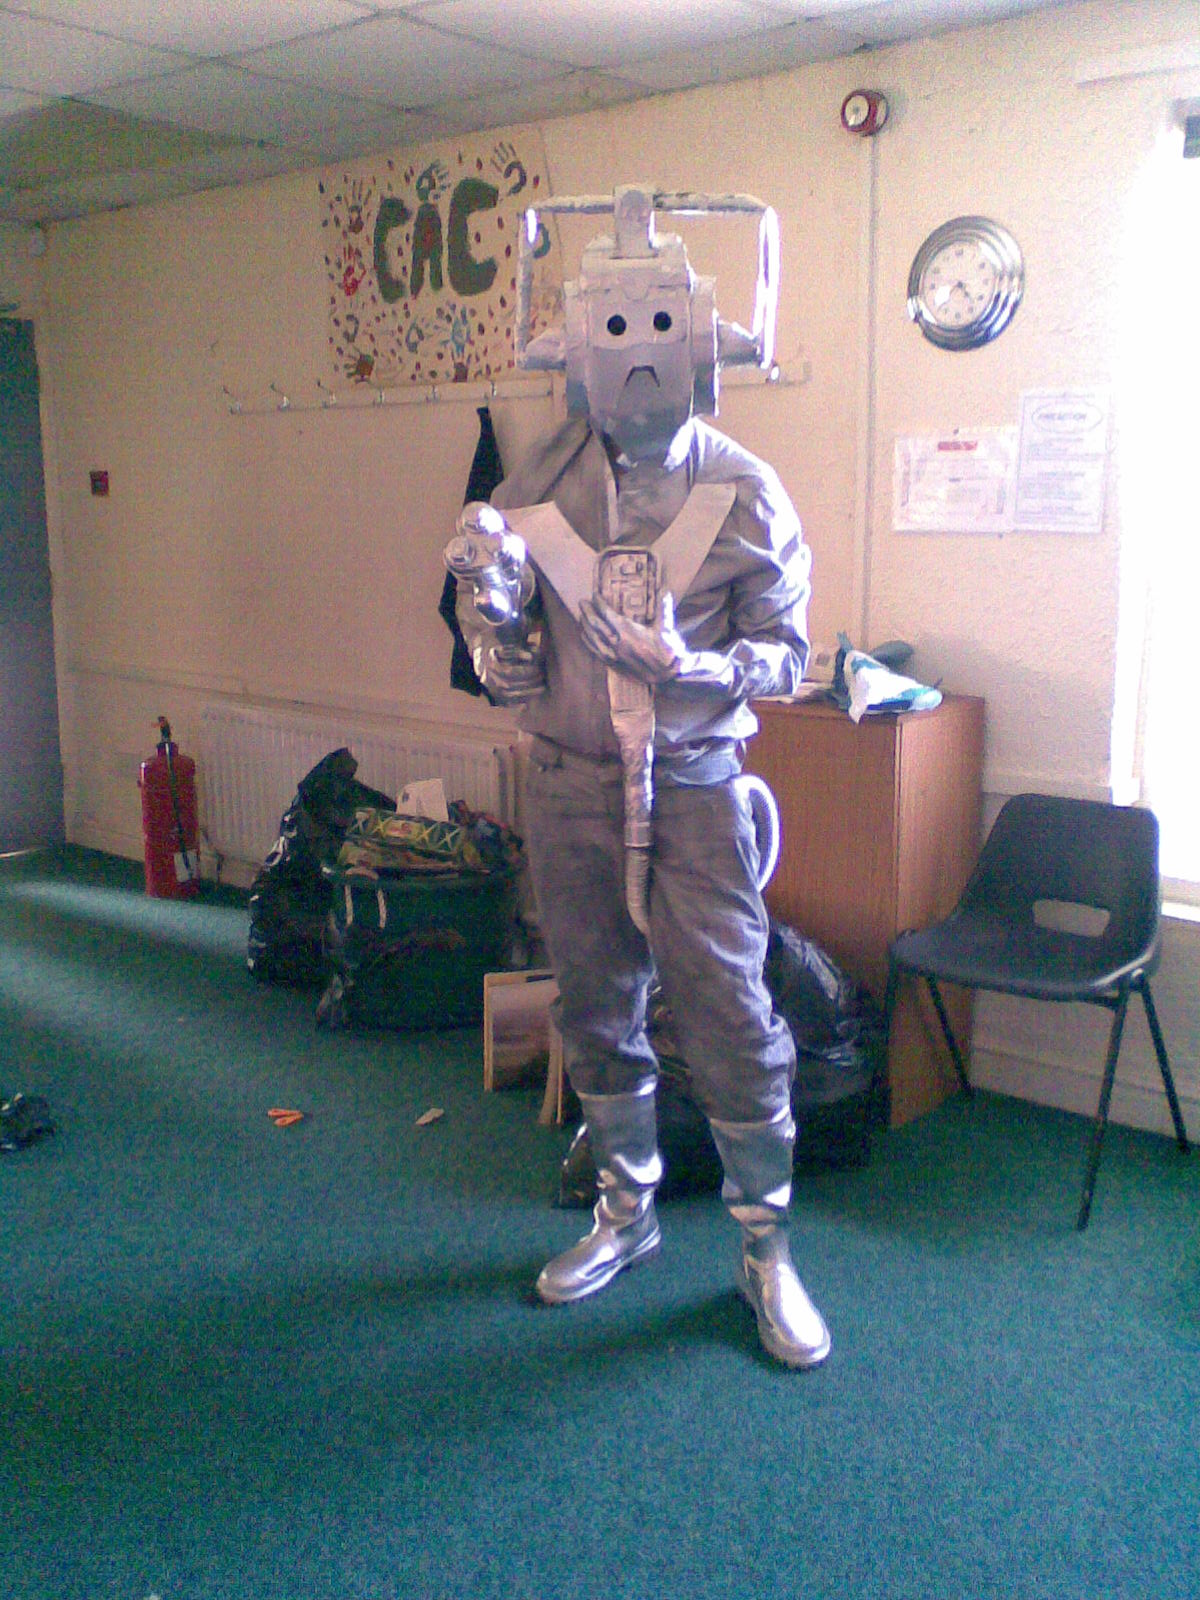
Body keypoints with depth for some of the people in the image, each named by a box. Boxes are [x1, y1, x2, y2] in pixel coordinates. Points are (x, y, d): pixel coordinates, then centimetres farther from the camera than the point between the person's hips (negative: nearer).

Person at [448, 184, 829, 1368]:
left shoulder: (744, 492, -4)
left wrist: (687, 666, -22)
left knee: (731, 1022, -2)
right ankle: (625, 1211, 35)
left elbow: (786, 650, -3)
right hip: (570, 787, 3)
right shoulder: (540, 482, 1)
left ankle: (765, 1247, 18)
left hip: (693, 791, -3)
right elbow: (504, 654, 6)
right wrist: (481, 583, -16)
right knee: (595, 1014, 14)